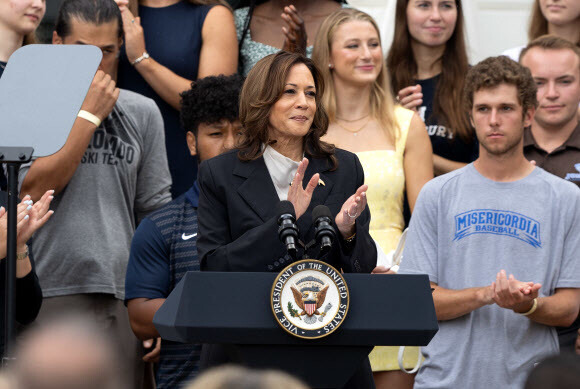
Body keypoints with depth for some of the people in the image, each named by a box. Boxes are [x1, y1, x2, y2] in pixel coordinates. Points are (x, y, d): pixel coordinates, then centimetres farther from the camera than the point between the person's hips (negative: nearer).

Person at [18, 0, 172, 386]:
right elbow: (35, 188, -12)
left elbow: (155, 211, 15)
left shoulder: (142, 113, 13)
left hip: (122, 297, 3)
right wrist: (90, 114, -7)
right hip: (48, 297, -3)